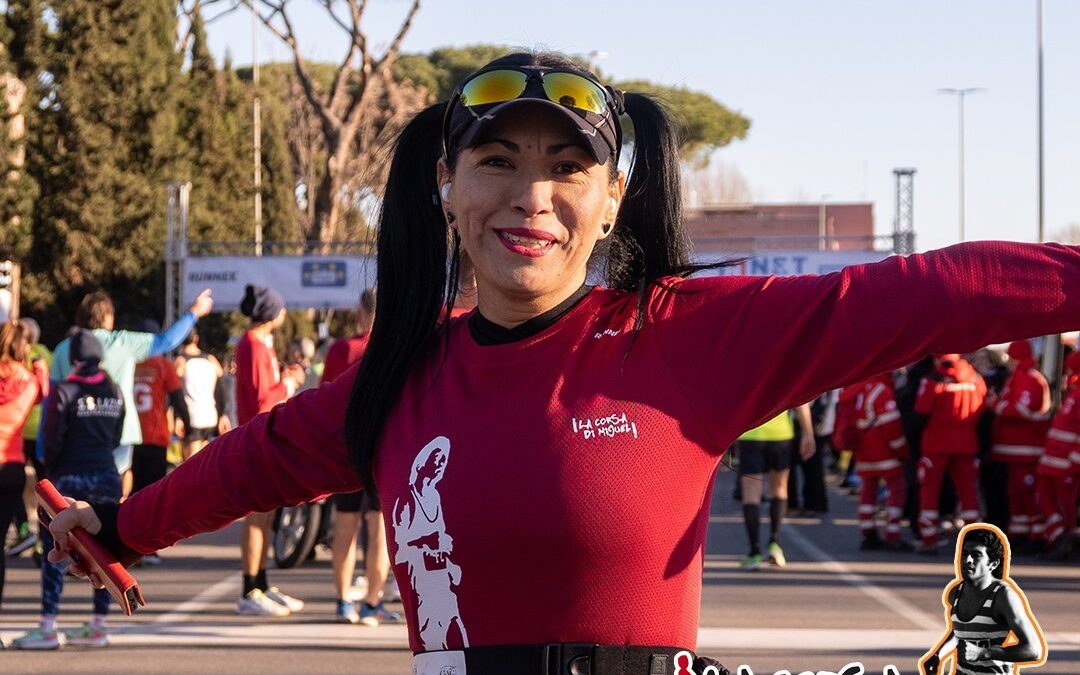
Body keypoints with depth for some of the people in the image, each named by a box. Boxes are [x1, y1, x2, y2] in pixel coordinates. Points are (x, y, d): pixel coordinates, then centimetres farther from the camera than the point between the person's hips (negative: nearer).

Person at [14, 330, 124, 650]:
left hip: (70, 478, -5)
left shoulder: (64, 392, -9)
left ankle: (47, 628, -9)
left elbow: (52, 439, -7)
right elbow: (116, 436, 12)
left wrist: (52, 472, 8)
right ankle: (98, 625, 12)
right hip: (107, 477, 5)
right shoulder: (115, 392, 6)